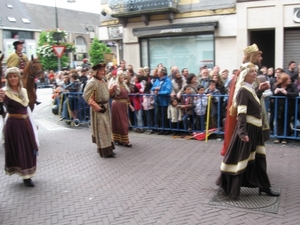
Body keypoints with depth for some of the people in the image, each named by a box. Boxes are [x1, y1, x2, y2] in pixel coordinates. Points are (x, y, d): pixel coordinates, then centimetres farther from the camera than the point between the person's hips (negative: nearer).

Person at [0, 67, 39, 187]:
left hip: (26, 123, 6)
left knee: (29, 149, 13)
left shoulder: (23, 91, 7)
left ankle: (27, 174, 28)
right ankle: (25, 176, 12)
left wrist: (32, 123, 15)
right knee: (18, 149, 3)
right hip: (14, 124, -6)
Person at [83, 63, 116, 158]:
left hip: (106, 107, 9)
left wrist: (112, 90, -2)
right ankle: (105, 151, 4)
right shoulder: (92, 83, -15)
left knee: (107, 128, 14)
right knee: (101, 130, -3)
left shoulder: (103, 81, 9)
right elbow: (87, 97, -17)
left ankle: (108, 148, 24)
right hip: (98, 109, -9)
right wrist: (98, 107, -19)